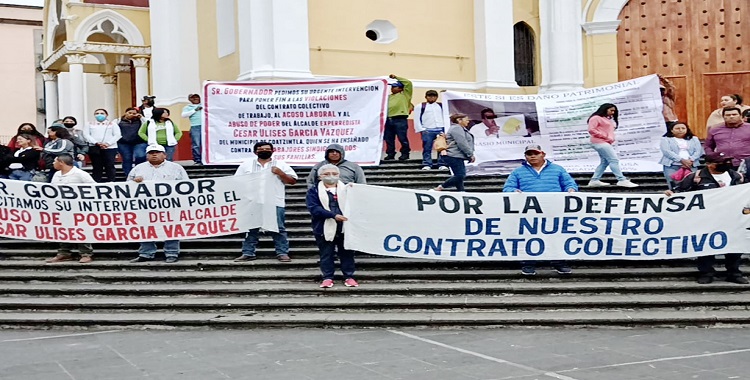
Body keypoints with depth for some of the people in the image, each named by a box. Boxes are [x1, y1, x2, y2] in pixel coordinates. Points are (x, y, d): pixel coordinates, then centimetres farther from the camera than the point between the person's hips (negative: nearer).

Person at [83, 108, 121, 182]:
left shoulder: (112, 124, 13)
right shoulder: (89, 124, 16)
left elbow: (117, 135, 3)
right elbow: (86, 135, 4)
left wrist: (108, 143, -12)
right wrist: (96, 143, -11)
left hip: (110, 147, -1)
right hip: (94, 148, 1)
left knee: (110, 166, -8)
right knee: (97, 166, -1)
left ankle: (111, 182, -6)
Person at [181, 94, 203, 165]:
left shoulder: (203, 106, 22)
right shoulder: (188, 107, 15)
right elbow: (183, 115, -1)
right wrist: (195, 110, -3)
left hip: (205, 126, 2)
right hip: (195, 127, -2)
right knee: (196, 145, -8)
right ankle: (197, 160, -4)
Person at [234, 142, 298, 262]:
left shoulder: (280, 164, 8)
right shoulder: (247, 164, 12)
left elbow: (293, 181, 4)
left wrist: (280, 173, -10)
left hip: (275, 203, -2)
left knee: (278, 229, -1)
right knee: (251, 229, 4)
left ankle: (282, 253, 3)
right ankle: (248, 253, 10)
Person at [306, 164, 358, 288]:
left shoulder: (346, 189, 11)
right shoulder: (314, 191, 3)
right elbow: (314, 208, -11)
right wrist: (333, 215, -20)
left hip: (344, 227, 2)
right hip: (325, 228, -1)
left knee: (347, 253, 7)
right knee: (326, 254, 5)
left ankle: (349, 277, 17)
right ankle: (327, 278, 15)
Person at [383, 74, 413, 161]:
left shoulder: (404, 95, 6)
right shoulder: (389, 96, 23)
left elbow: (408, 83, -1)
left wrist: (396, 77, 4)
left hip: (400, 120, -6)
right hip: (389, 120, 6)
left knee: (402, 138, -4)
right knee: (389, 139, 7)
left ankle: (405, 153, 6)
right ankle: (390, 154, 15)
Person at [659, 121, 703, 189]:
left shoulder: (694, 139, 21)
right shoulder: (666, 139, 10)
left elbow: (698, 151, 8)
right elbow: (667, 151, -6)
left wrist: (690, 161, -13)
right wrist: (682, 160, -18)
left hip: (691, 166, 2)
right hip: (672, 166, -2)